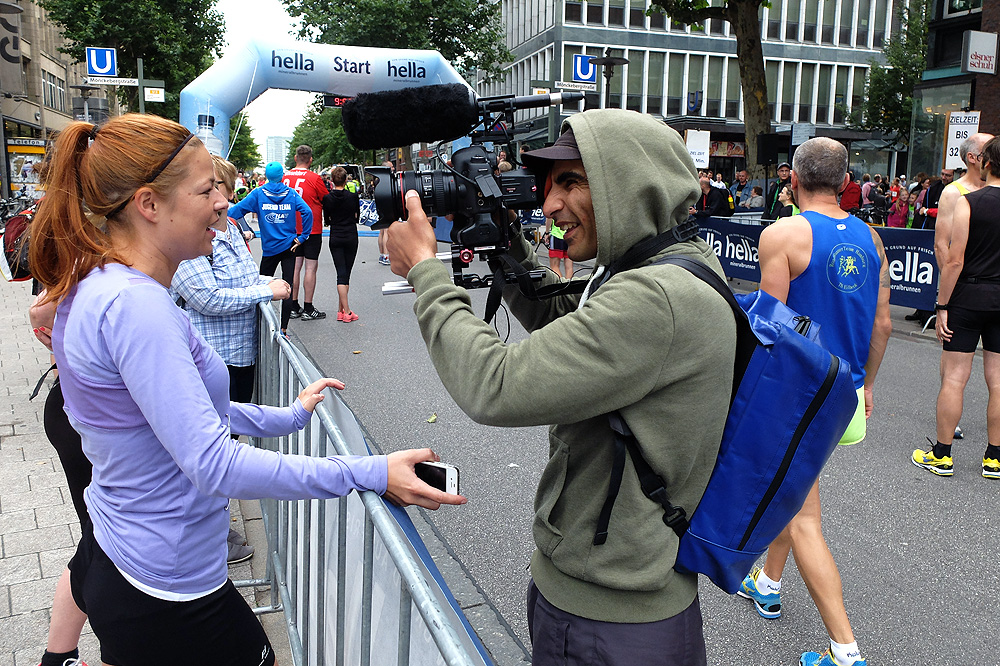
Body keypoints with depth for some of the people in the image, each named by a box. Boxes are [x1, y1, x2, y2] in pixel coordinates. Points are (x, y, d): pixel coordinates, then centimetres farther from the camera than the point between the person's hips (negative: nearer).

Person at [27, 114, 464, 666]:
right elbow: (213, 466, -30)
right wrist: (368, 474, -29)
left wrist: (287, 417, 14)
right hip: (166, 589, -9)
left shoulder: (93, 286, 3)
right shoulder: (132, 305, -28)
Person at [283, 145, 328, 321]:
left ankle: (294, 307, 16)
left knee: (295, 266, 11)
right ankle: (308, 309, 1)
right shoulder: (314, 178, -12)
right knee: (311, 267, -1)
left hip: (292, 230, 5)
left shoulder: (285, 177, 2)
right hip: (312, 229, -5)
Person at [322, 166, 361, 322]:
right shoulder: (353, 196, -7)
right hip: (351, 237, 0)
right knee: (346, 272, 8)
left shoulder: (327, 198, -4)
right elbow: (357, 217, 5)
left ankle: (345, 311, -8)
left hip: (335, 238, 1)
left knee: (341, 273, 0)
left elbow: (327, 220, 5)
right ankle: (342, 308, 10)